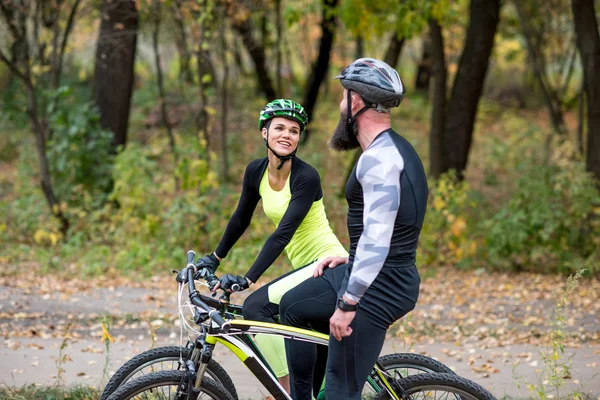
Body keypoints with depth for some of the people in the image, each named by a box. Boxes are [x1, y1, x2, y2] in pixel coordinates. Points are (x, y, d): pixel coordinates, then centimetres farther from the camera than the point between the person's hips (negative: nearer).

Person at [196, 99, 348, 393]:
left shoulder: (306, 177, -20)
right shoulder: (256, 171, 0)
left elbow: (283, 233, -28)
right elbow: (241, 218, 15)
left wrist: (248, 279, -33)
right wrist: (214, 258, 18)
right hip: (307, 267, 8)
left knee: (256, 306, -23)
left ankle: (289, 392, -18)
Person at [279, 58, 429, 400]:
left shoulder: (379, 158, -21)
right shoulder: (393, 148, 12)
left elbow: (377, 239, -27)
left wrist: (347, 303, -24)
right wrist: (348, 260, 18)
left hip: (378, 286, -11)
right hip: (384, 277, 11)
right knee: (293, 307, 24)